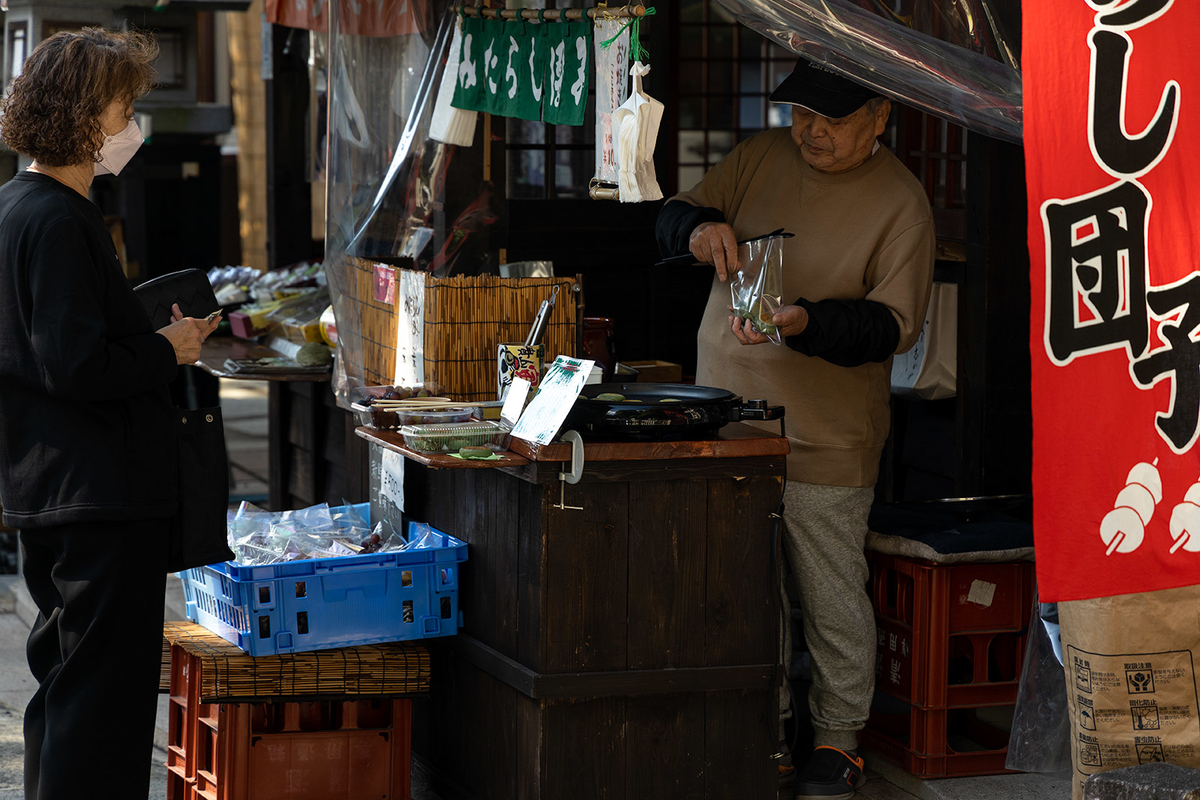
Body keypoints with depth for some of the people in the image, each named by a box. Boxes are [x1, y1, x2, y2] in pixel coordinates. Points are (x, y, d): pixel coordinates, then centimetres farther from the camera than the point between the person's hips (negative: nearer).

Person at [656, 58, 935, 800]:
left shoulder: (900, 201, -8)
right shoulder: (762, 157, 5)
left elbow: (894, 324, -12)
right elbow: (672, 217, 9)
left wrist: (803, 322, -28)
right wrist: (699, 226, -16)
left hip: (826, 437, -5)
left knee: (832, 596, 2)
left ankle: (839, 739, 17)